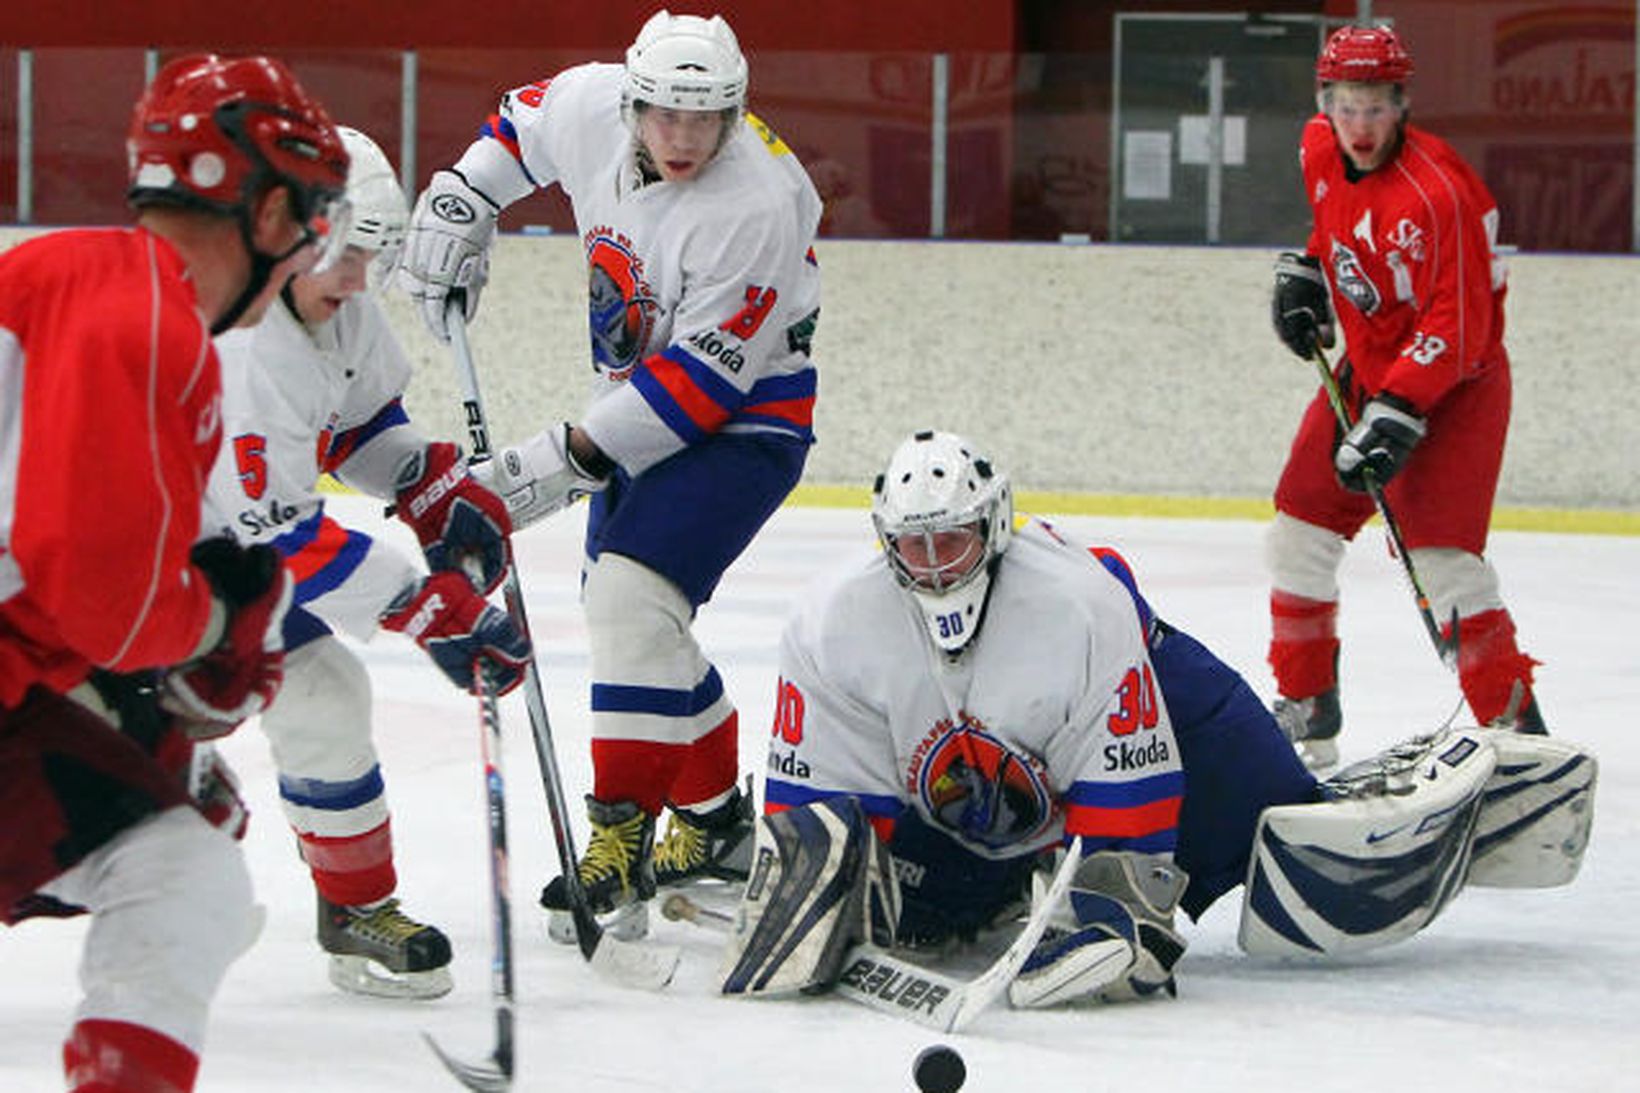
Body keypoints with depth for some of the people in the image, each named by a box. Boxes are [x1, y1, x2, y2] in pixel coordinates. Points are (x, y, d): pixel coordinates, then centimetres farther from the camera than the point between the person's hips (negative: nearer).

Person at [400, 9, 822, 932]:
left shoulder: (757, 205, -30)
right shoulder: (591, 106, -10)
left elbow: (706, 378, -29)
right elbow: (528, 117, 17)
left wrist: (571, 458, -28)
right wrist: (462, 200, 7)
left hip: (745, 417, -8)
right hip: (640, 408, 8)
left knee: (633, 596, -24)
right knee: (628, 616, 15)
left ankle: (621, 845, -22)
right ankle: (717, 821, 32)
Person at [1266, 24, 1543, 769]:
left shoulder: (1436, 192, -28)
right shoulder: (1320, 150, -4)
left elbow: (1457, 328, -28)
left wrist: (1398, 416, -32)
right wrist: (1302, 274, 9)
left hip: (1454, 381, -8)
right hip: (1367, 367, 8)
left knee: (1441, 553, -19)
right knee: (1298, 532, 7)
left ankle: (1515, 726, -11)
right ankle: (1305, 711, 22)